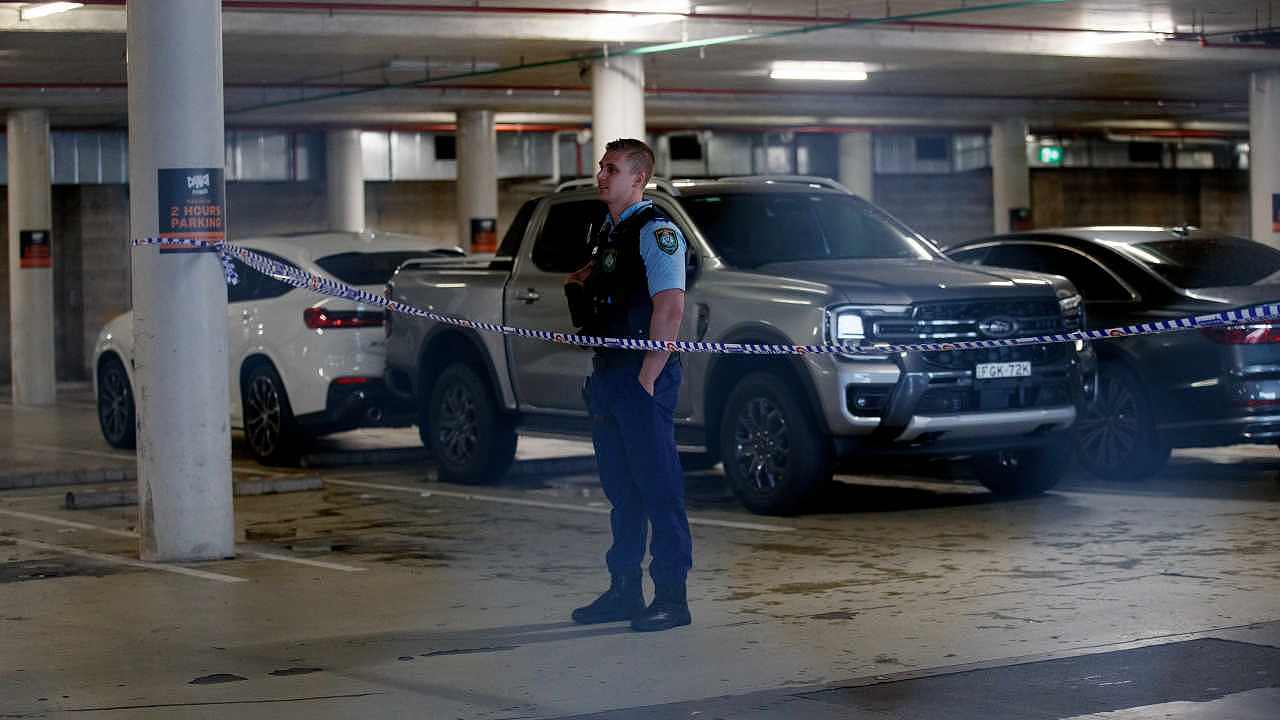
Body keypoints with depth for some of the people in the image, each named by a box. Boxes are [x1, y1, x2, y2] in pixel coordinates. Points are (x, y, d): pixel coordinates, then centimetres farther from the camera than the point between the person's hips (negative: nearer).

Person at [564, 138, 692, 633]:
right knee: (620, 487, 13)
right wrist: (578, 281, 11)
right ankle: (624, 591, 21)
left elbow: (670, 307, -20)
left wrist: (648, 376, -21)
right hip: (607, 377, 9)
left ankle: (672, 597, -2)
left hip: (643, 378, -9)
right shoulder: (606, 231, 16)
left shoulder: (656, 230, -12)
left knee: (658, 485, -5)